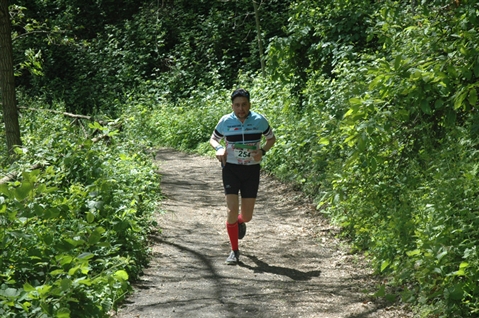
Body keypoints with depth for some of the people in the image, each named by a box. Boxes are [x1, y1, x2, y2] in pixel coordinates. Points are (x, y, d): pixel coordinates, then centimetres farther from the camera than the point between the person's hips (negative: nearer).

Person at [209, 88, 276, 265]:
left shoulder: (259, 120, -4)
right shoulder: (225, 121, -4)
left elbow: (271, 138, 10)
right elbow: (213, 139, 11)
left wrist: (262, 151, -9)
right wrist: (219, 148, -11)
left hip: (252, 170, 1)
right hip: (231, 169, -1)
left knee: (247, 216, 5)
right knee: (232, 211, -11)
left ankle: (240, 222, 45)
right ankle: (234, 251, 5)